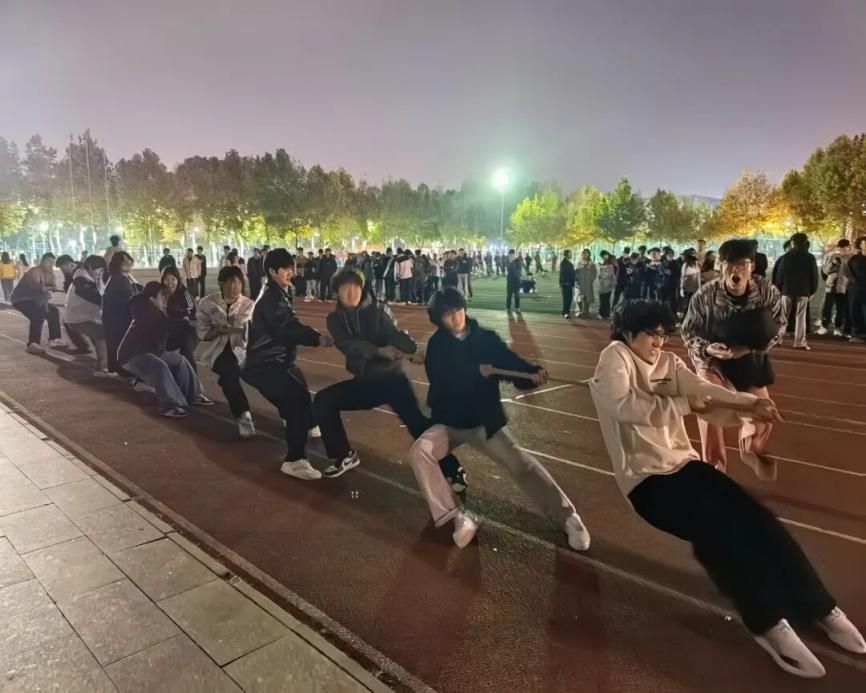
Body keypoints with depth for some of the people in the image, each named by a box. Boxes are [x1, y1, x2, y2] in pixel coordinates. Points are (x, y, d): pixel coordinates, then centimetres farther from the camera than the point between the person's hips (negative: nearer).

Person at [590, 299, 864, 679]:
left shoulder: (669, 363, 9)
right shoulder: (614, 357, -8)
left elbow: (702, 389, -9)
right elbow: (625, 406, -25)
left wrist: (749, 403, -28)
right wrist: (683, 405, -24)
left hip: (683, 463, 6)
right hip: (645, 478, -6)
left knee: (754, 516, -9)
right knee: (715, 528, -24)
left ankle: (819, 607, 7)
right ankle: (769, 621, -7)